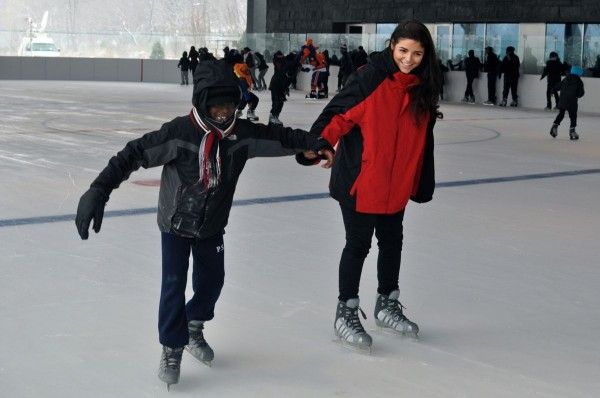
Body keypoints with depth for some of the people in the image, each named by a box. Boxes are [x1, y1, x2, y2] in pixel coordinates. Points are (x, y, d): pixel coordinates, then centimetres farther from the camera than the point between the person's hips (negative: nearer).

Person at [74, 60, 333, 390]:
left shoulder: (241, 133, -13)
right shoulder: (178, 132, -26)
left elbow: (280, 138, -9)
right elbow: (134, 155, -27)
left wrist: (316, 141, -23)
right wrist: (99, 191, -33)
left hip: (212, 227, 4)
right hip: (176, 223, -4)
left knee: (212, 281, 14)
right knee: (174, 285, -5)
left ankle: (193, 329, 42)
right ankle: (172, 348, 15)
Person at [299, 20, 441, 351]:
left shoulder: (424, 88, 2)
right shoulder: (370, 78, -16)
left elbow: (423, 141, 8)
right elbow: (337, 114, -19)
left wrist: (423, 185, 10)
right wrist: (315, 145, -31)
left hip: (396, 184, 6)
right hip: (358, 180, -6)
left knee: (392, 242, 18)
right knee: (358, 244, 2)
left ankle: (387, 305, 38)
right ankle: (345, 314, 17)